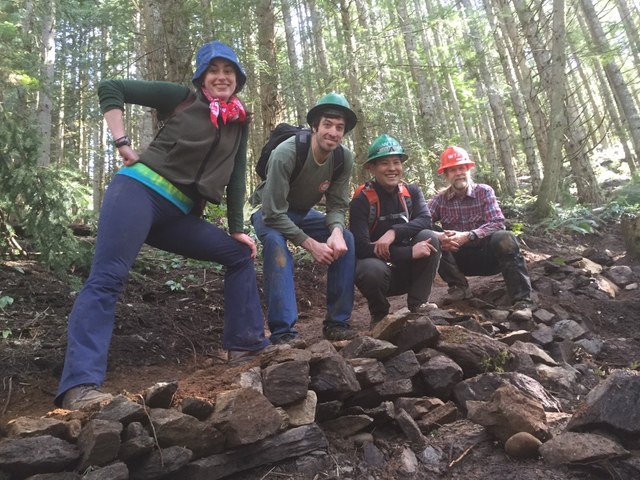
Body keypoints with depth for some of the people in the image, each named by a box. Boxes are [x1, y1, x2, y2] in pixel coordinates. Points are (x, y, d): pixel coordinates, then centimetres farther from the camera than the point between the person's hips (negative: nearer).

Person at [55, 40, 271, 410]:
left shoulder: (240, 123, 16)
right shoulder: (181, 98, 4)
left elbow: (236, 178, 15)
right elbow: (110, 88, 5)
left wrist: (238, 229, 9)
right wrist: (123, 143, -5)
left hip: (178, 214, 6)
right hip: (140, 190, -5)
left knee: (240, 255, 5)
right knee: (107, 279, -19)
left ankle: (247, 343, 8)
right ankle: (80, 386, -24)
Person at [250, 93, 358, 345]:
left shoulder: (344, 158, -17)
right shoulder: (286, 153, -33)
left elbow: (337, 205, -11)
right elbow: (274, 213, -32)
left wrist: (336, 231, -33)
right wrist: (310, 244, -34)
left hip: (303, 213, 5)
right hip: (270, 212, -4)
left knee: (346, 240, -18)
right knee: (276, 243, -37)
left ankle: (337, 322, -9)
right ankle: (283, 330, -31)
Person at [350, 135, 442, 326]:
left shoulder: (412, 192, 0)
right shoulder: (361, 200, -13)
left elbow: (425, 220, -17)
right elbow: (361, 247, -22)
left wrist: (393, 232, -33)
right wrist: (410, 252, -28)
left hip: (408, 270, 3)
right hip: (378, 265, -3)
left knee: (428, 237, -23)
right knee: (371, 269, -37)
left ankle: (418, 303, -10)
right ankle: (380, 313, -4)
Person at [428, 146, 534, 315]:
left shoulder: (484, 191, -5)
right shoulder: (440, 199, 0)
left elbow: (498, 223, -18)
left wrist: (467, 236, -34)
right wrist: (438, 236, -35)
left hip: (488, 254, -1)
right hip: (460, 258, 2)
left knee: (505, 238, -33)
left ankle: (521, 300, -31)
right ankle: (460, 287, -13)